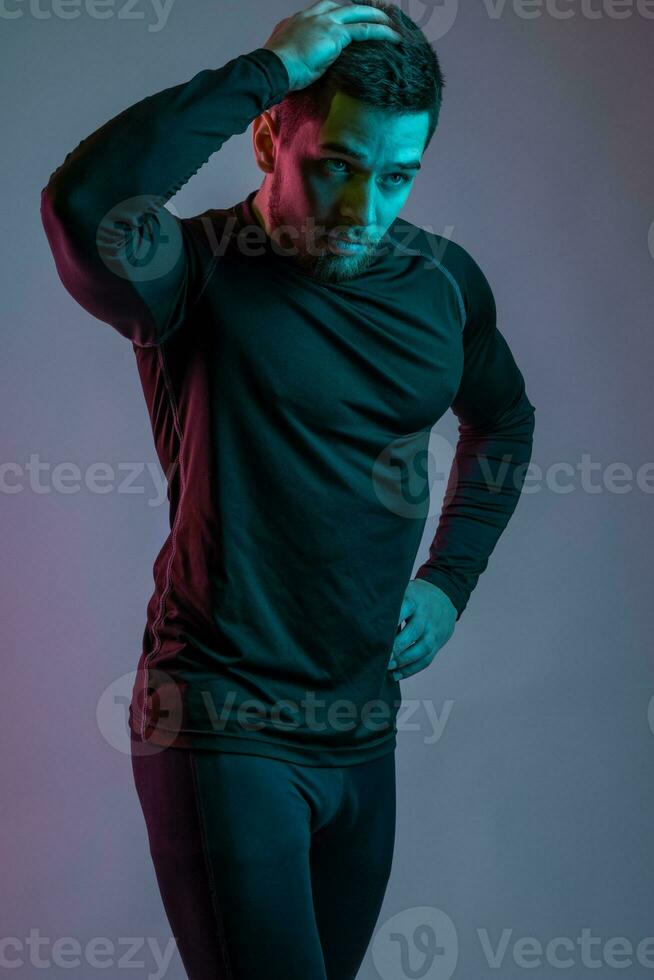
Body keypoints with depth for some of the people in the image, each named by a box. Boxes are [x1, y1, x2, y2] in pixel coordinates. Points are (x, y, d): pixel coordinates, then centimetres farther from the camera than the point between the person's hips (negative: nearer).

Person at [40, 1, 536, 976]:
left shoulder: (444, 280, 2)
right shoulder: (201, 272, -15)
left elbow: (503, 418, 22)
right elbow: (84, 205, -39)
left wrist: (449, 582, 10)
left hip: (362, 731, 6)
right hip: (224, 731, -6)